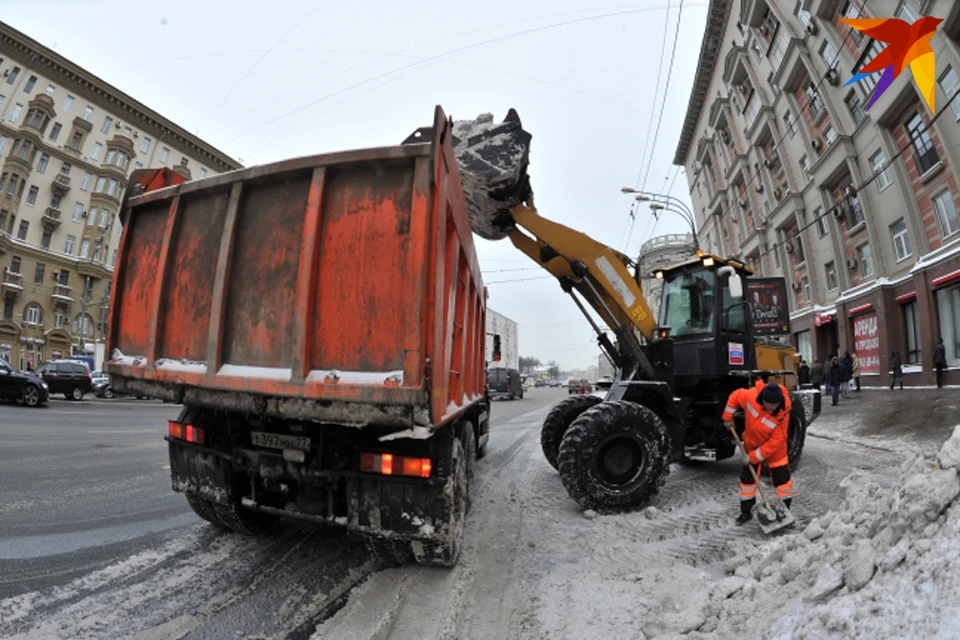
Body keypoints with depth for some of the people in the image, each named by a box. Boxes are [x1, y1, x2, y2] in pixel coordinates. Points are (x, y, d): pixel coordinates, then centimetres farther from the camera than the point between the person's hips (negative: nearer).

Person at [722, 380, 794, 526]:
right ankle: (746, 511, 22)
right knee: (747, 478, 8)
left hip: (775, 449, -2)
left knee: (782, 479, 4)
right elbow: (735, 396, -6)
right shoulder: (751, 396, -29)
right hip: (752, 445, 2)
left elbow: (774, 443, -26)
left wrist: (753, 457, -23)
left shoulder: (782, 415, -31)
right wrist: (728, 418, -2)